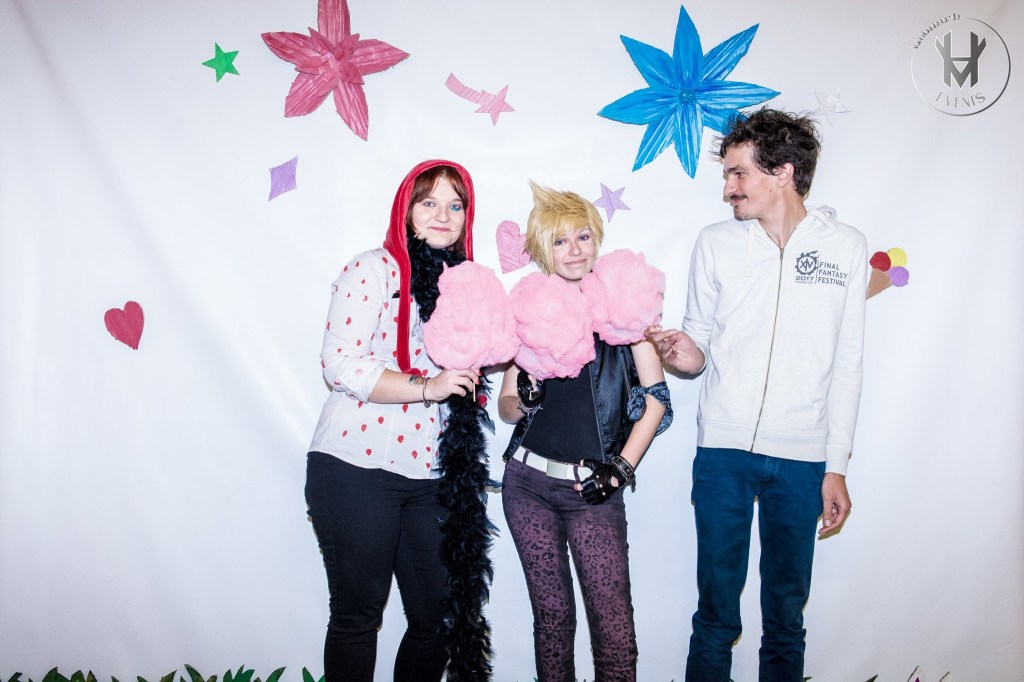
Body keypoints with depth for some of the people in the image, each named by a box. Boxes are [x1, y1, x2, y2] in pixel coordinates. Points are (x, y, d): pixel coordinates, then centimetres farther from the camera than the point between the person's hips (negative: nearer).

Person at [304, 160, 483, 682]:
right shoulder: (373, 270, -5)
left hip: (428, 473, 6)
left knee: (437, 617, 11)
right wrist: (427, 387, -19)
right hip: (356, 468, -6)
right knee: (357, 616, 4)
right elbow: (341, 365, -15)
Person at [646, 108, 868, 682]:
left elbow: (848, 365, 4)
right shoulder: (717, 242, 4)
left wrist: (837, 468, 2)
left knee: (787, 613, 10)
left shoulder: (846, 246, 2)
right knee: (716, 610, 5)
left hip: (802, 459, 0)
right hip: (724, 449, 0)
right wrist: (687, 354, -16)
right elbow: (701, 346, 9)